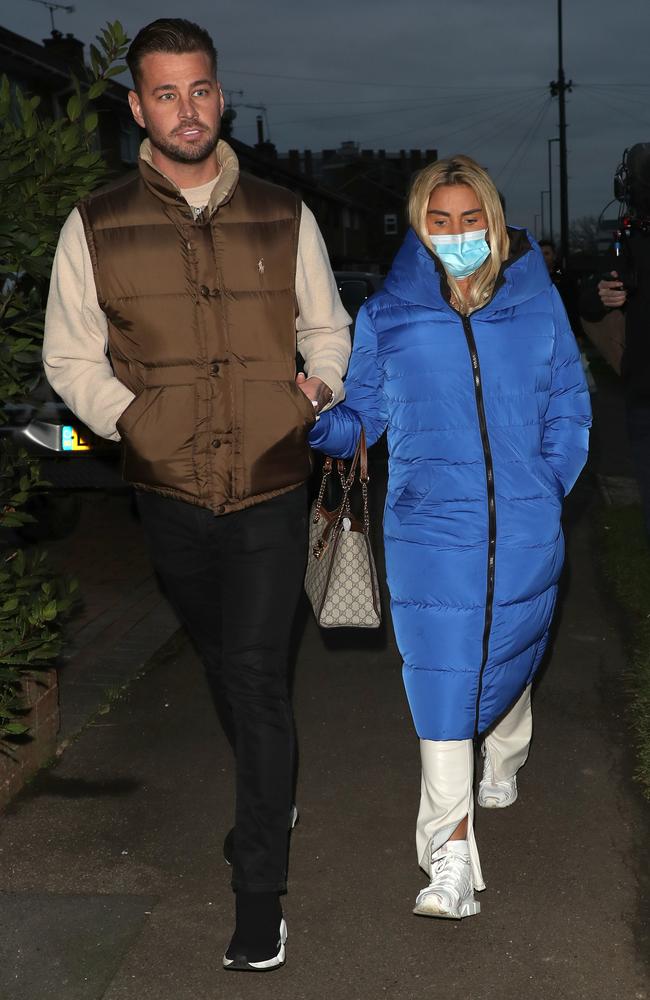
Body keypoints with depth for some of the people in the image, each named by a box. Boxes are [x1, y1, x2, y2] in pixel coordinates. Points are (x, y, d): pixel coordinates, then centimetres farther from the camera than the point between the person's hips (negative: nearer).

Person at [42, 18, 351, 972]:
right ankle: (270, 793, 46)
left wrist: (319, 383, -5)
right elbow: (70, 358, 4)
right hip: (171, 496, 2)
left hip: (272, 490, -2)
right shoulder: (96, 228, -1)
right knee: (223, 660, 20)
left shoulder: (284, 217, 2)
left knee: (256, 673, -9)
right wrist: (130, 416, -11)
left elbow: (327, 329, 14)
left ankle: (261, 893, 0)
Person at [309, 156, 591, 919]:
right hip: (431, 531, -1)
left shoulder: (537, 305, 4)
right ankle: (450, 857, -2)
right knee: (442, 681, -7)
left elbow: (569, 407, 10)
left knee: (509, 656, 19)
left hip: (524, 534, 2)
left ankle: (503, 761, 52)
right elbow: (359, 414, 2)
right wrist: (317, 418, -19)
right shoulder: (387, 315, 2)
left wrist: (547, 491, 1)